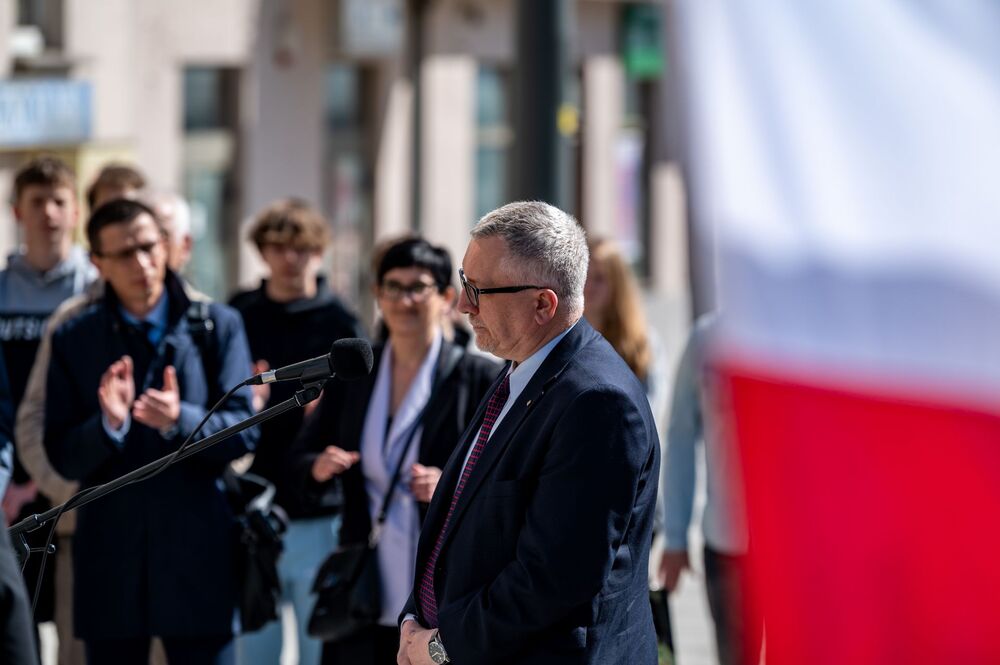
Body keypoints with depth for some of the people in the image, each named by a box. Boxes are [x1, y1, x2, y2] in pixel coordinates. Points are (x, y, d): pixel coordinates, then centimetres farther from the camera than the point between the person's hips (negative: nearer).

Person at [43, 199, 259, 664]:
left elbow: (243, 430, -4)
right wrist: (109, 424, -19)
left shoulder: (217, 326, 3)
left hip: (198, 555, -1)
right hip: (110, 556, 1)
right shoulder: (74, 340, 5)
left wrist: (181, 421, -22)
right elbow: (62, 457, 1)